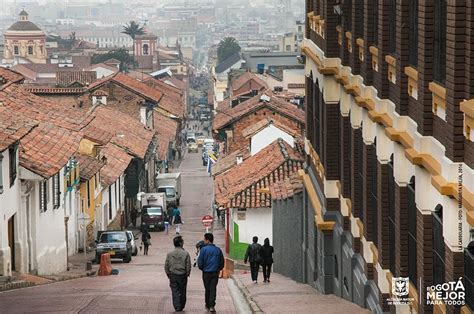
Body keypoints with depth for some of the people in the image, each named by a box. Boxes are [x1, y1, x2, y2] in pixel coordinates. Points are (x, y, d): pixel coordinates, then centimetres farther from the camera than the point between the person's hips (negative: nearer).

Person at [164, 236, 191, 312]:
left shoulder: (170, 254, -2)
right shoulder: (185, 254, -8)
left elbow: (166, 265, 1)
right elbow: (188, 266, -7)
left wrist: (168, 274, 13)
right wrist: (187, 274, 10)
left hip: (173, 275, 1)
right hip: (182, 275, -1)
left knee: (175, 292, 3)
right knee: (182, 292, 11)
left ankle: (177, 307, -4)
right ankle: (181, 307, 18)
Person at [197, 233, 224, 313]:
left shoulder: (203, 249, -9)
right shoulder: (218, 250, 3)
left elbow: (200, 262, -8)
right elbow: (222, 263, 8)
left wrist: (202, 268, 10)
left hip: (206, 273, -2)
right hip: (215, 273, 2)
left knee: (207, 289, 11)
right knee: (213, 289, 1)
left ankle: (208, 305, 19)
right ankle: (212, 306, -11)